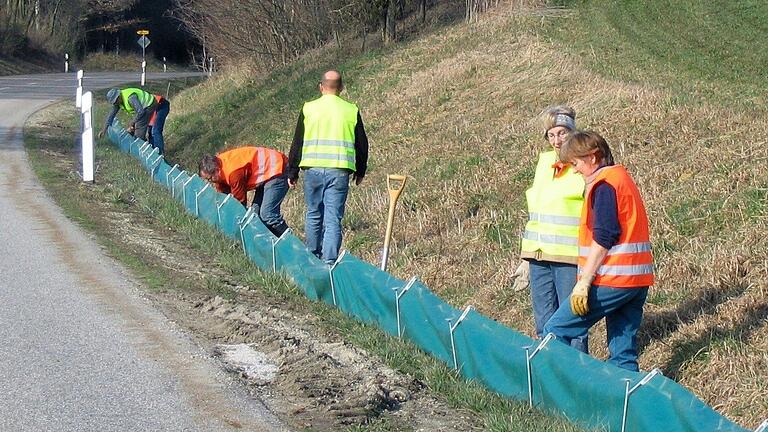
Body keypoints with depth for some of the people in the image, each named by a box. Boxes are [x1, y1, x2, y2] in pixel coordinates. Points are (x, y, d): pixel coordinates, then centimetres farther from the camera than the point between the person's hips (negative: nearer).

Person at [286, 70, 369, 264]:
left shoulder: (308, 109, 3)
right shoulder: (351, 111, 5)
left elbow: (297, 143, 5)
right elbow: (361, 144, 12)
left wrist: (292, 172, 13)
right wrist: (360, 171, 25)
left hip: (313, 169, 1)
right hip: (339, 170, -1)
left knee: (314, 215, 16)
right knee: (333, 218, -2)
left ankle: (313, 257, 26)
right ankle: (329, 261, -11)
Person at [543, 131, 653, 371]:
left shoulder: (604, 184, -10)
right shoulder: (622, 178, 20)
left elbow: (602, 239, -18)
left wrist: (584, 282, -18)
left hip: (611, 280, -10)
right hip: (637, 279, 10)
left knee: (556, 331, -4)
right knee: (624, 352, 9)